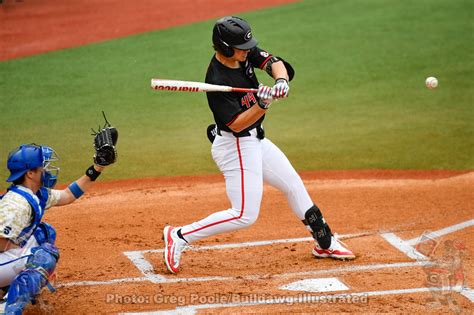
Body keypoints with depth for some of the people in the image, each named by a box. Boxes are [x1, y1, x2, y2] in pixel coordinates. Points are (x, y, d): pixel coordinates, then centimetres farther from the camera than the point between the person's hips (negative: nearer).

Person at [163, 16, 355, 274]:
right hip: (236, 147, -9)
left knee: (294, 186, 18)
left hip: (255, 140, 9)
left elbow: (273, 62, -8)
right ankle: (179, 237, -4)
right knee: (245, 215, -11)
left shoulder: (245, 53, -6)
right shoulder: (217, 81, -28)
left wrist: (281, 81, -30)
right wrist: (262, 104, -40)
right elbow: (237, 124, -26)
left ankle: (325, 243, 33)